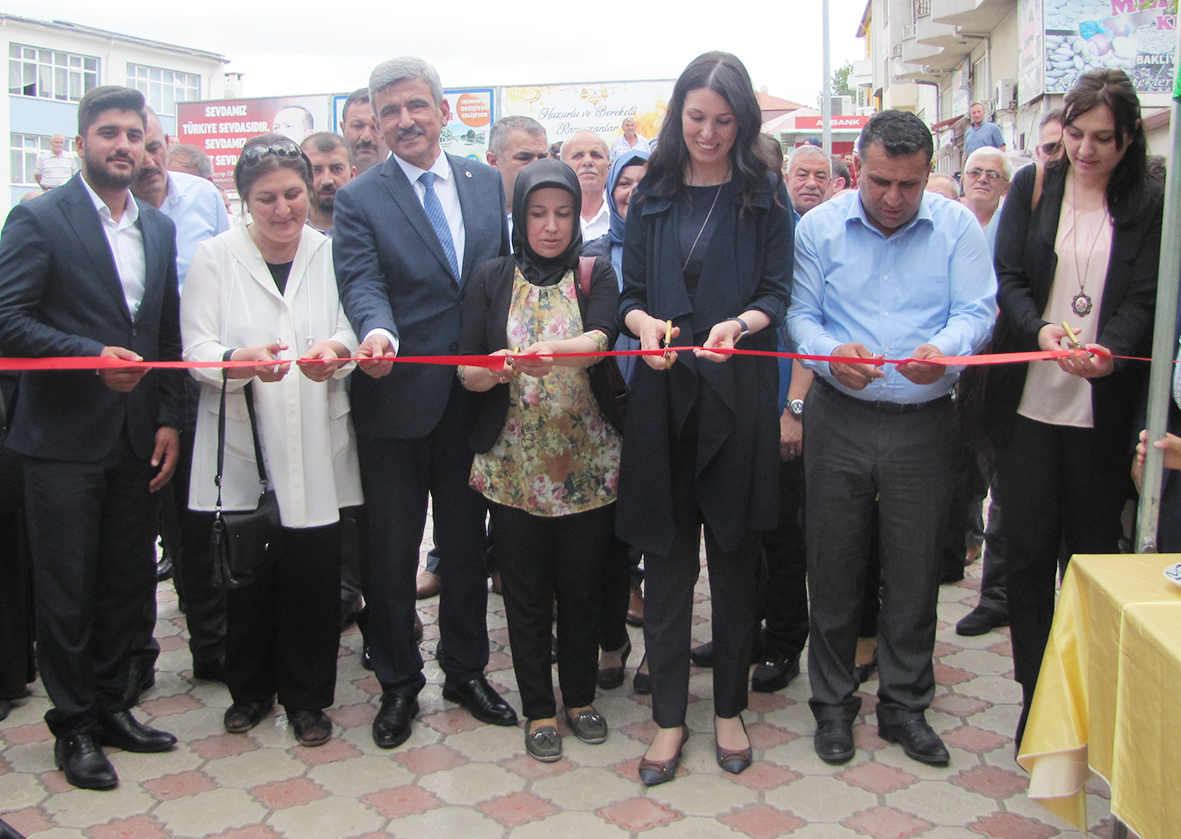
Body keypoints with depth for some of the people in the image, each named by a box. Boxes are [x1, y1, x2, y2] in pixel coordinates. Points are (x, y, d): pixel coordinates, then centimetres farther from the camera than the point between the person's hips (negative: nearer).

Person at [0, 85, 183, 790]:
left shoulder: (160, 228, 12)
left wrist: (169, 420, 6)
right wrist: (93, 356, -20)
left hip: (138, 439, 5)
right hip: (66, 438, -5)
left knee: (127, 583, 12)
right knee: (67, 588, 4)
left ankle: (111, 705, 28)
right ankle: (74, 726, 19)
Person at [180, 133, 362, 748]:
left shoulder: (333, 254, 7)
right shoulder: (214, 257, 4)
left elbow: (350, 335, 1)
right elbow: (197, 349, -4)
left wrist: (335, 352, -24)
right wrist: (242, 361, -26)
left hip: (315, 449, 1)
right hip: (240, 447, 0)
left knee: (314, 574, 2)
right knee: (246, 574, 5)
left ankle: (306, 696, 23)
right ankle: (250, 689, 29)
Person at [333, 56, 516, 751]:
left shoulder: (488, 183, 7)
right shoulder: (359, 200, -3)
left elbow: (505, 272, 12)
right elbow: (362, 281, -17)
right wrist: (377, 332, -38)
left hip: (472, 397, 3)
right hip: (396, 400, -3)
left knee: (467, 545, 15)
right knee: (391, 555, 8)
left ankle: (467, 672, 33)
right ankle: (399, 686, 26)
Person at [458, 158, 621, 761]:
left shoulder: (595, 275, 4)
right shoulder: (491, 280, 5)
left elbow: (601, 337, -17)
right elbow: (467, 369, -2)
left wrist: (551, 352, -37)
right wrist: (495, 369, -25)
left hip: (587, 463, 0)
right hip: (513, 464, 0)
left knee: (581, 586, 10)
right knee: (526, 591, 7)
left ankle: (580, 697, 30)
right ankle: (538, 708, 24)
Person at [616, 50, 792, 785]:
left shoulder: (764, 194, 4)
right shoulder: (652, 195, 10)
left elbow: (778, 292, 0)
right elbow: (630, 292, 9)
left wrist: (740, 324, -20)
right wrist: (643, 323, -13)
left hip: (739, 393, -1)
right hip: (664, 392, 2)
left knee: (735, 554, 7)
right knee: (666, 556, 4)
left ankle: (730, 707, 24)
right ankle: (669, 715, 17)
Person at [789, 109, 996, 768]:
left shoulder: (958, 226, 1)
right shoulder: (820, 227, 2)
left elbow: (977, 312, -6)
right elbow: (802, 316, -2)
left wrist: (943, 350, -28)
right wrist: (833, 354, -23)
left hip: (926, 423, 0)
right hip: (840, 419, 0)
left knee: (915, 571, 8)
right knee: (834, 567, 7)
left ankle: (905, 706, 26)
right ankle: (834, 702, 24)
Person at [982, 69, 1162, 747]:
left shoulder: (1149, 203, 5)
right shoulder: (1033, 187, 8)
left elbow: (1146, 298, -4)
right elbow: (1009, 277, 1)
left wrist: (1109, 352, -24)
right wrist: (1042, 331, -19)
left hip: (1105, 410, 0)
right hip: (1028, 402, 1)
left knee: (1094, 551, 6)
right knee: (1029, 550, 4)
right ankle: (1036, 697, 16)